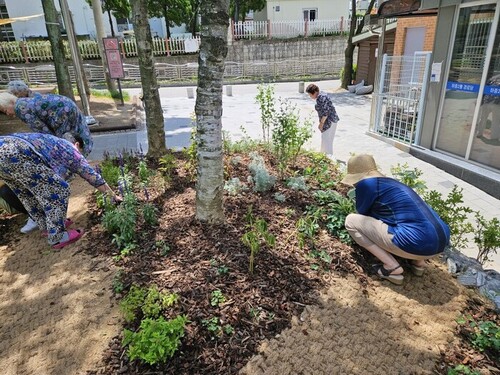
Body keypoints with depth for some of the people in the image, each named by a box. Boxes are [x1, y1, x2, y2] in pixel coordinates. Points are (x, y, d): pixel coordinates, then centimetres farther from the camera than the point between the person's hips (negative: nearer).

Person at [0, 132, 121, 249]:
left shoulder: (50, 141, 37)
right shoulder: (71, 150, 17)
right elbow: (93, 177, 21)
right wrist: (113, 196, 30)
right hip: (16, 153, -9)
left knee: (28, 193, 26)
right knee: (58, 190, 2)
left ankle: (47, 226, 39)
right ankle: (57, 237, 9)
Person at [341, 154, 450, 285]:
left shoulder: (366, 184, -2)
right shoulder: (391, 182, 22)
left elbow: (362, 213, 13)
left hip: (417, 243, -9)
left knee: (351, 220, 3)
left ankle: (392, 267, 1)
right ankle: (418, 262, 21)